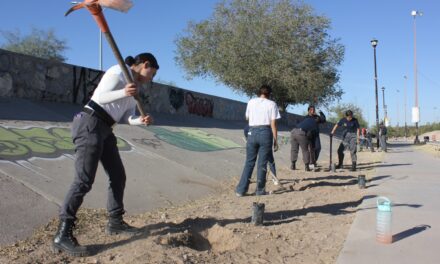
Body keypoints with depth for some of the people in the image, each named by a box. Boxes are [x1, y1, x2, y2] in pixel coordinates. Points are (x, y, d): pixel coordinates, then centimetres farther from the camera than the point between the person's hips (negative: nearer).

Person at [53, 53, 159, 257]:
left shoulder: (135, 86, 20)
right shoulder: (119, 71, -6)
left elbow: (126, 117, 12)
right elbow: (100, 96, -16)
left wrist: (140, 121, -8)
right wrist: (123, 93, -31)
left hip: (104, 130, 10)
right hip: (90, 124, -10)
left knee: (118, 176, 11)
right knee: (84, 180, -16)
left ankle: (115, 222, 25)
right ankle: (62, 235, -13)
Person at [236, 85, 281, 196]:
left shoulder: (251, 102, 9)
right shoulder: (272, 104, 1)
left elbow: (247, 117, 22)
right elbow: (273, 124, -4)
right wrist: (275, 140, 0)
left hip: (252, 132, 2)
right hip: (265, 132, -2)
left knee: (249, 162, 8)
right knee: (262, 163, 5)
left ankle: (241, 190, 7)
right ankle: (260, 190, 11)